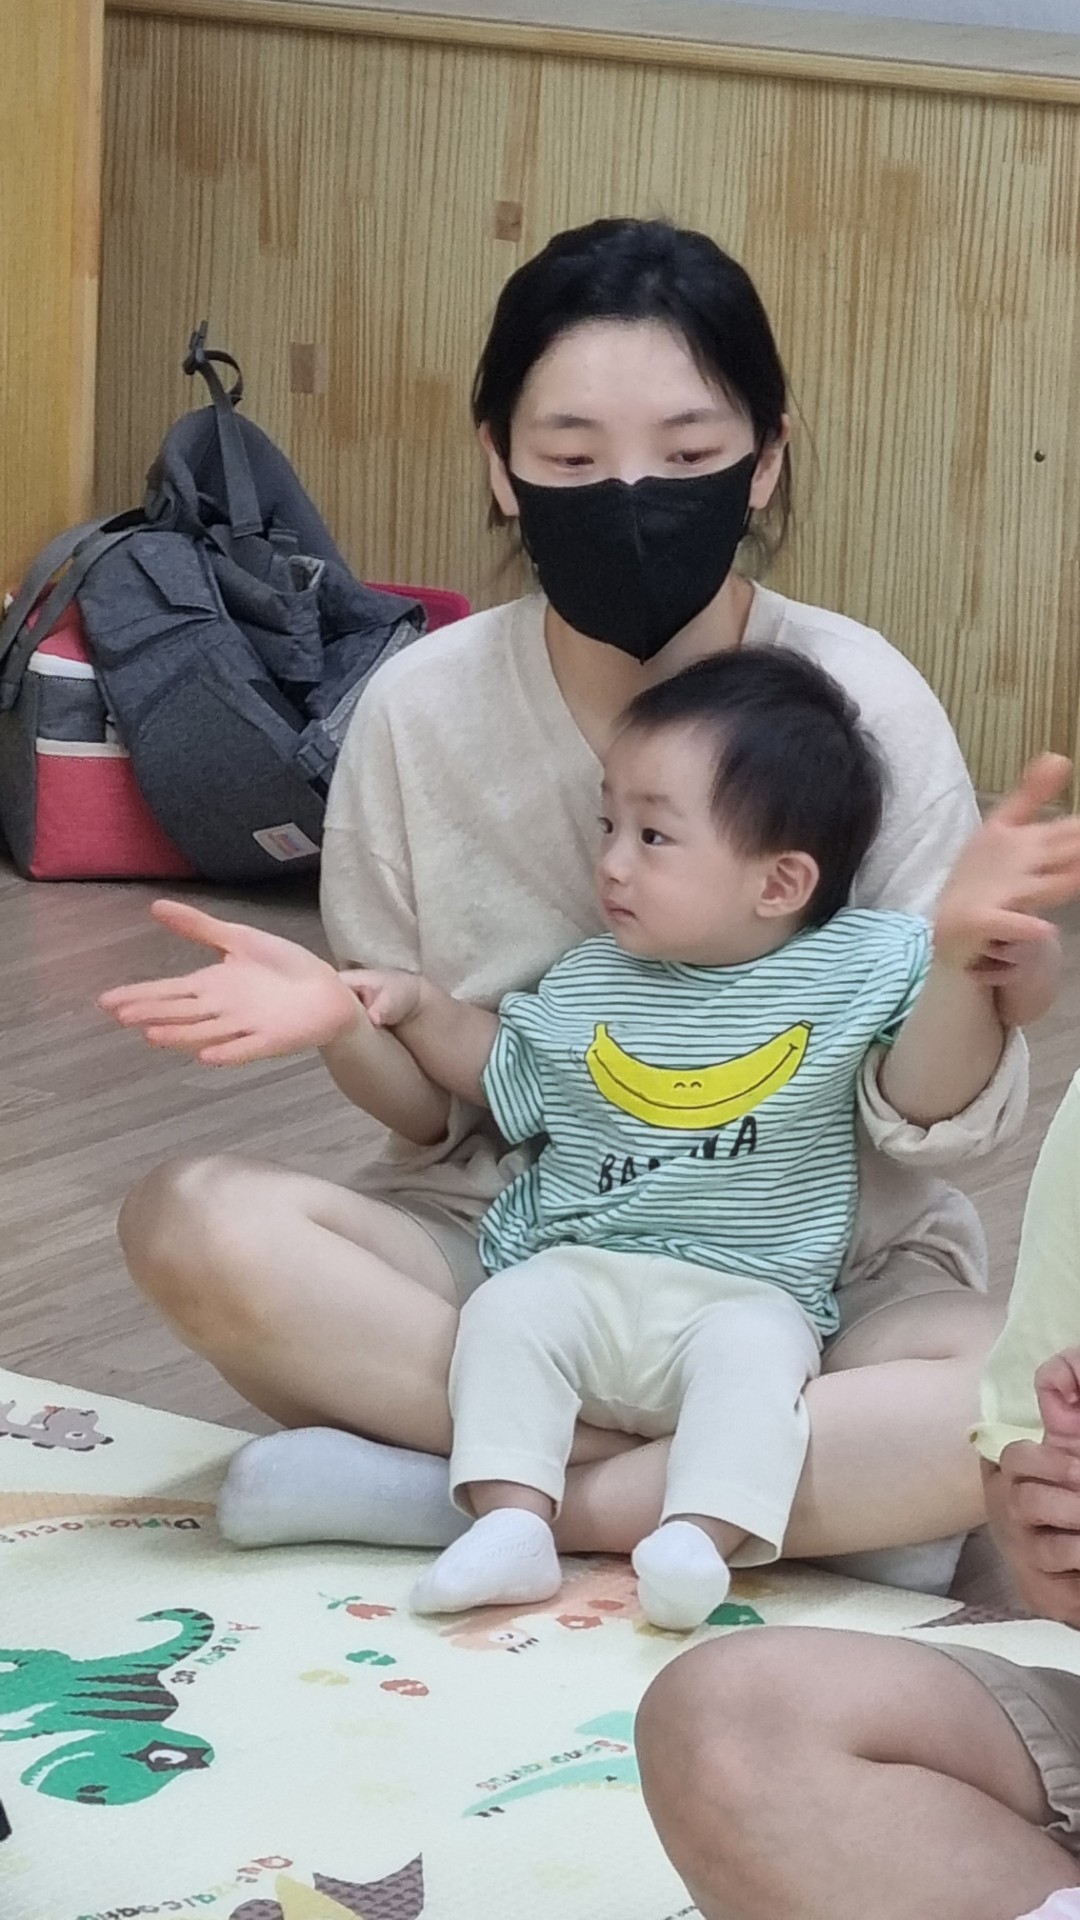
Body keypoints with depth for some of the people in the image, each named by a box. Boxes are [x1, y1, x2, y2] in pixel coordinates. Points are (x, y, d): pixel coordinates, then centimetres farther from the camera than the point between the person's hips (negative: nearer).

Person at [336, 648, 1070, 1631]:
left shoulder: (860, 967, 0)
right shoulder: (585, 983, 10)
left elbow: (928, 1094, -6)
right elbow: (496, 1070, 24)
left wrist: (961, 958, -19)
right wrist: (424, 1009, 9)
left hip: (750, 1297, -2)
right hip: (578, 1271, 3)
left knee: (753, 1353, -32)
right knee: (508, 1311, -25)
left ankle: (700, 1534, -41)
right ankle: (512, 1522, -31)